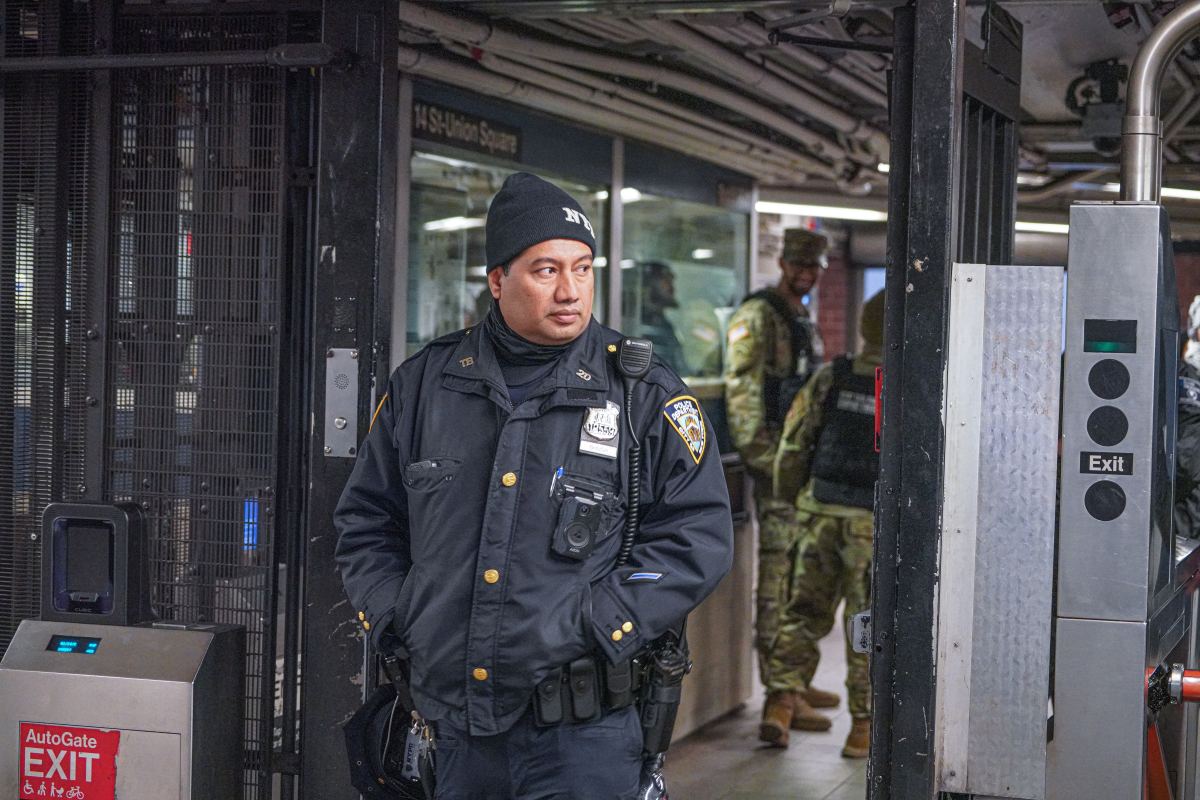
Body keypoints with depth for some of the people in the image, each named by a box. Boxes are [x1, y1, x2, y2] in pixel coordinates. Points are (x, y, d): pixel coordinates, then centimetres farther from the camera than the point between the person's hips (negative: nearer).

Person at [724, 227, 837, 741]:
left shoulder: (803, 321, 19)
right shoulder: (758, 317, -9)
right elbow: (743, 395, -16)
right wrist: (766, 460, -21)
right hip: (775, 463, -9)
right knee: (779, 573, -10)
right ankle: (779, 695, -9)